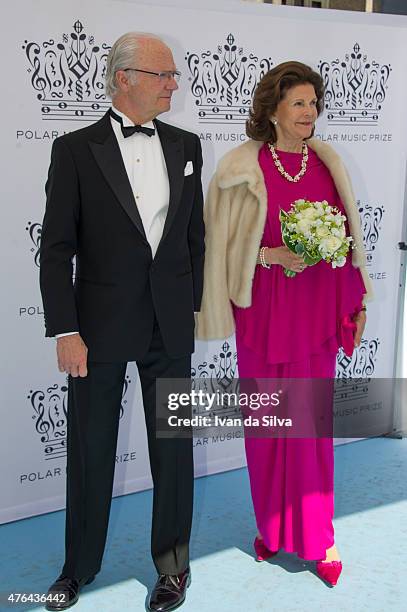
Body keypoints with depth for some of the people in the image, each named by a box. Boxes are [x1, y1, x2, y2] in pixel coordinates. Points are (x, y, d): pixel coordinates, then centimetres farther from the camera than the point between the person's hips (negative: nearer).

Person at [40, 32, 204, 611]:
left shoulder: (186, 145, 6)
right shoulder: (76, 149, -5)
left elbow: (195, 233, 11)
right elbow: (57, 248, -7)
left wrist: (194, 304, 8)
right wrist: (65, 331, -11)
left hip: (171, 326, 3)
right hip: (100, 325, -2)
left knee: (174, 447, 12)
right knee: (90, 450, 11)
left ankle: (173, 563, 31)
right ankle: (80, 565, 33)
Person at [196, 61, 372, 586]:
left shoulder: (326, 162, 4)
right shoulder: (243, 168, -6)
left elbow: (345, 236, 10)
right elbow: (225, 245, -3)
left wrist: (356, 303, 10)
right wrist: (270, 256, -18)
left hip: (316, 309, 3)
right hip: (264, 310, -2)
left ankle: (316, 533, 24)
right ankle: (271, 526, 29)